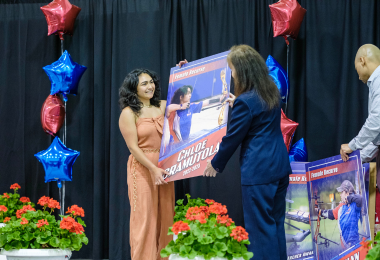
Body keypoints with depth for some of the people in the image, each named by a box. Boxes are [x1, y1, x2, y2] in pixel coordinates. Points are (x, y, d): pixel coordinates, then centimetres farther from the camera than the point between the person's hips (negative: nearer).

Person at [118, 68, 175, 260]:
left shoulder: (163, 107, 9)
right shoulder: (129, 113, -4)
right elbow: (133, 147, -10)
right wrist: (153, 169, -18)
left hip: (163, 169, 5)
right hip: (142, 170, -5)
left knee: (165, 217, 6)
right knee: (144, 217, -4)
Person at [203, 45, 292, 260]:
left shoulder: (245, 101, -17)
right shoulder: (272, 92, 7)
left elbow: (232, 138, -9)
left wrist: (216, 164, 4)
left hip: (258, 171, -8)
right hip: (280, 167, 9)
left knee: (260, 226, 0)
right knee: (276, 222, 15)